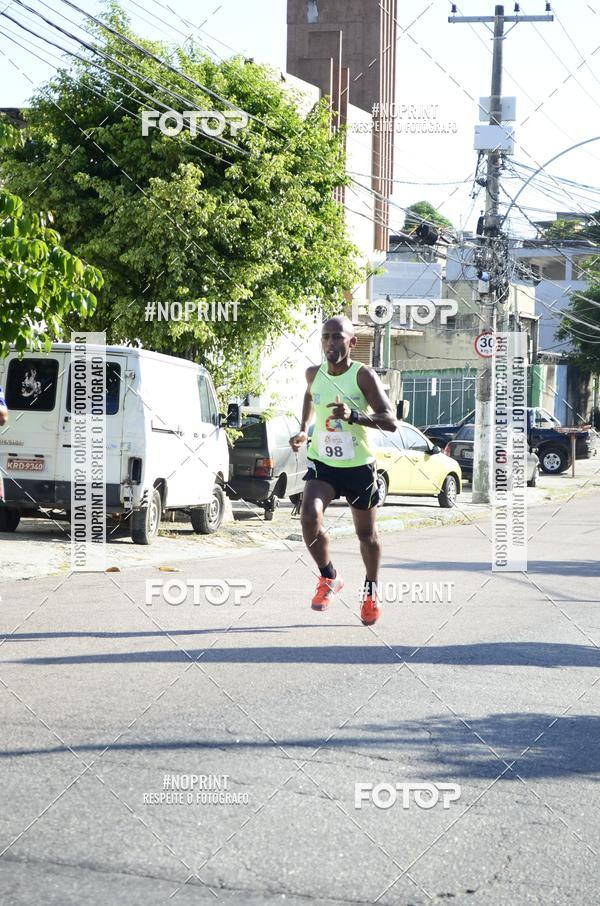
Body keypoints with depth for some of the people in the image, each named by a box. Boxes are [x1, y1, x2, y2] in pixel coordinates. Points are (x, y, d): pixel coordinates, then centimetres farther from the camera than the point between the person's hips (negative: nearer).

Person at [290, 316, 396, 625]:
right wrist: (303, 428, 13)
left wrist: (354, 416, -38)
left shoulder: (363, 375, -15)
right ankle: (329, 578, 2)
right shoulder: (314, 374, -1)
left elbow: (390, 421, -22)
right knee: (309, 518, -22)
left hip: (359, 466, -2)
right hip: (322, 463, 2)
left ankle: (371, 591, 36)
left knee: (366, 533, 11)